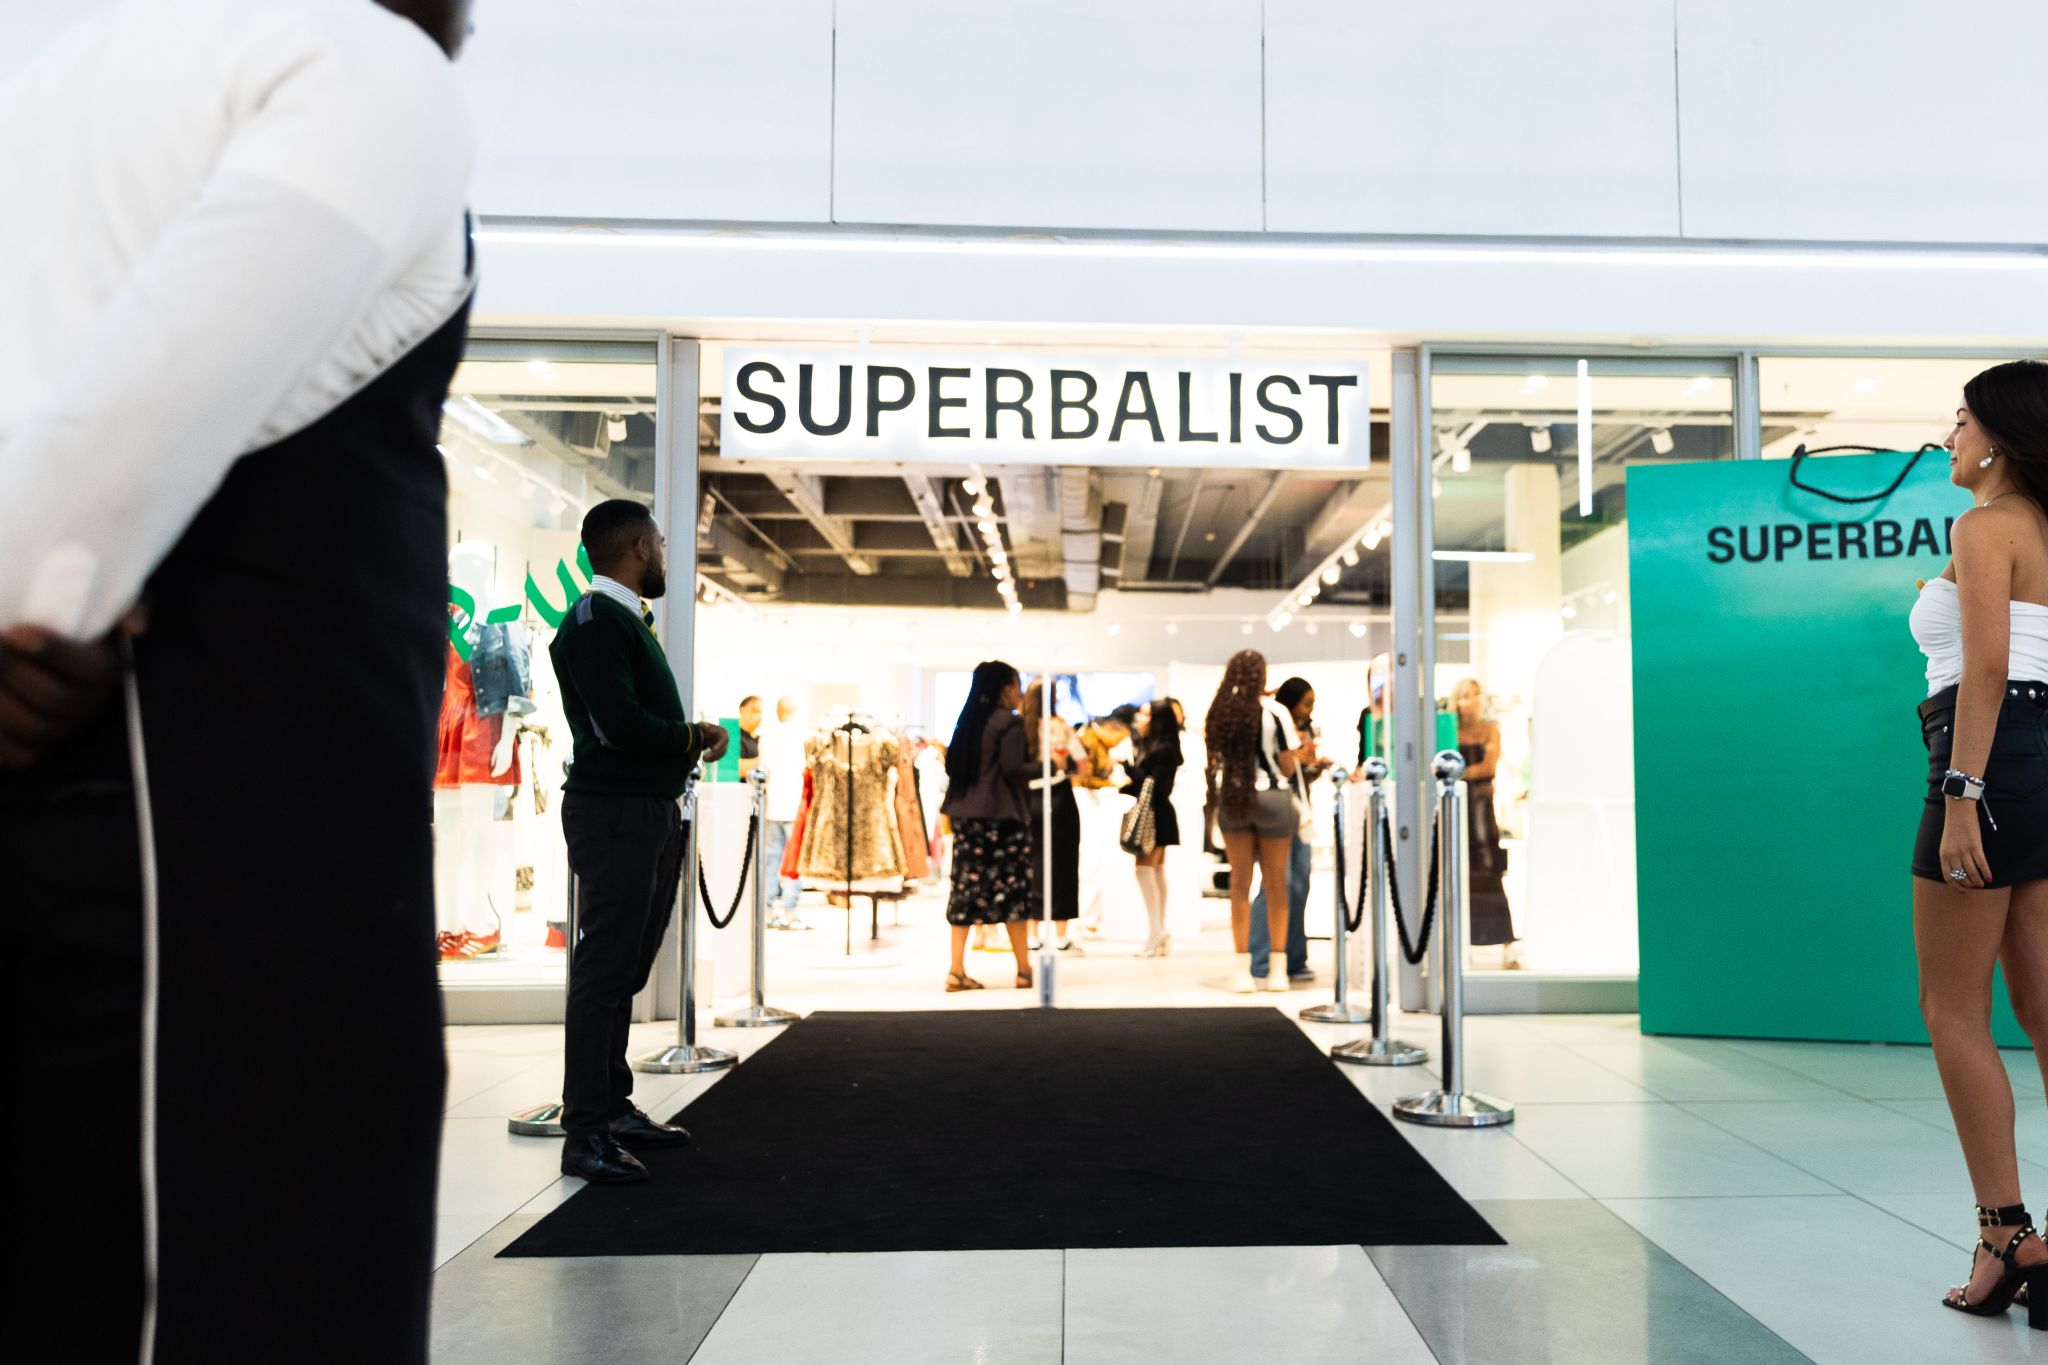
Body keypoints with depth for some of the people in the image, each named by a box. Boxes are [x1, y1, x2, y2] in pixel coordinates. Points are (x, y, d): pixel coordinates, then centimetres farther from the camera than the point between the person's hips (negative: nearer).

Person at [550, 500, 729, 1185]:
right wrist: (694, 736, -8)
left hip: (652, 812, 10)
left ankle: (613, 1107, 24)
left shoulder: (628, 620, 19)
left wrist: (687, 741, 1)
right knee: (604, 969, -7)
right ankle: (585, 1135, -2)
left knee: (625, 968, 14)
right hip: (612, 813, -10)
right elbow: (619, 724, -22)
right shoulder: (593, 621, -12)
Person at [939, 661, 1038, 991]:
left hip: (966, 814, 7)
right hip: (1001, 815, -7)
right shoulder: (1009, 722, -9)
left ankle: (957, 970, 2)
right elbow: (1013, 769, -16)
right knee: (1013, 888, 2)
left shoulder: (968, 721, 12)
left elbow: (951, 765, 12)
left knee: (966, 887, 6)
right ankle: (1024, 970, 9)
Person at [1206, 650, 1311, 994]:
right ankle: (1277, 971, 9)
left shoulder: (1218, 713, 1)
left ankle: (1242, 969, 6)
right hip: (1271, 797, -3)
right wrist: (1298, 753, 13)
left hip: (1231, 799, 3)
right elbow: (1288, 767, -8)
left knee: (1240, 882, 8)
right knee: (1276, 883, 6)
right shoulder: (1274, 713, -10)